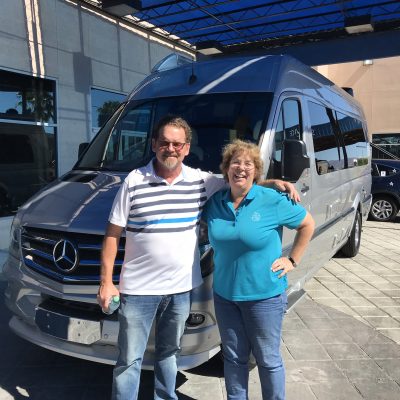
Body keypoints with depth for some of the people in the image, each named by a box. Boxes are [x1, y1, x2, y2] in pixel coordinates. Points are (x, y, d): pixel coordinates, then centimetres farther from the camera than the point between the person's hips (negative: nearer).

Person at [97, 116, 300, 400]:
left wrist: (275, 183, -5)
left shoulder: (202, 181, -2)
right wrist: (106, 281, -6)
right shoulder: (134, 181, -9)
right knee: (129, 359, 10)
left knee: (169, 353, 24)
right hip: (139, 289, -2)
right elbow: (113, 234, -4)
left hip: (181, 288, 3)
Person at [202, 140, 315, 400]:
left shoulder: (273, 201, -11)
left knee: (268, 359, 11)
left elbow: (308, 224, 0)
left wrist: (292, 260, -3)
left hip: (264, 295, -3)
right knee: (233, 358, 17)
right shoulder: (215, 202, 0)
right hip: (224, 294, 4)